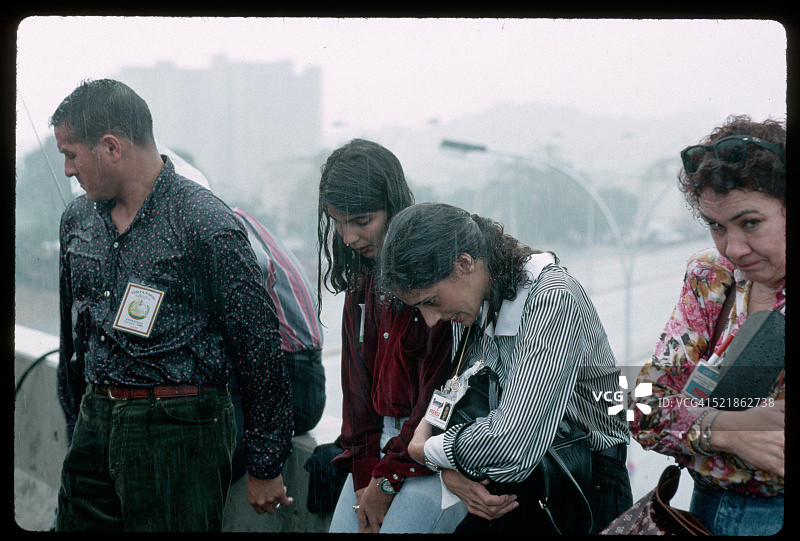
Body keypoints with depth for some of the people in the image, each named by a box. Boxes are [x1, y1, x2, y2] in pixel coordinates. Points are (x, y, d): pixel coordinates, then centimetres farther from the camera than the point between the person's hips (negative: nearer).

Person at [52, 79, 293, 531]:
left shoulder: (207, 226, -13)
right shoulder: (78, 219, 10)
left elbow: (260, 347, -11)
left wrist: (266, 468, -9)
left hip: (179, 433, -6)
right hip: (95, 424, 7)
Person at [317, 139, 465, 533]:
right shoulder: (362, 279, 12)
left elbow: (441, 389, -14)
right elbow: (356, 379, 12)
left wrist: (388, 479, -10)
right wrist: (363, 474, 1)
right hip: (379, 441, 7)